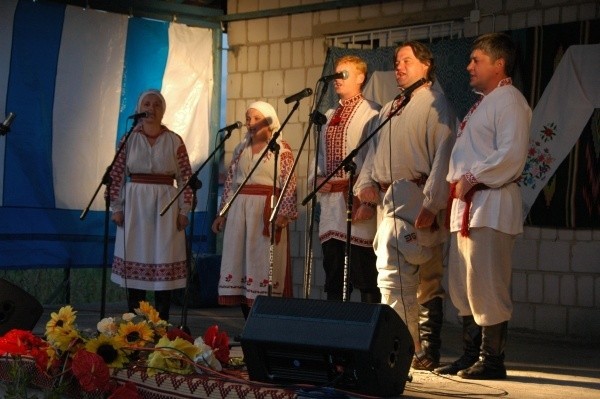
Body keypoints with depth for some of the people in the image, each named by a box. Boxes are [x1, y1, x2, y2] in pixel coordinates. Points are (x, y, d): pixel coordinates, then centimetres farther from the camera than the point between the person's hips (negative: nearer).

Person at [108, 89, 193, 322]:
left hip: (166, 205, -1)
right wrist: (116, 207, -1)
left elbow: (185, 177, 2)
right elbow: (117, 175, 4)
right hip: (134, 203, 1)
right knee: (134, 260, 2)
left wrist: (184, 210, -3)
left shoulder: (174, 141, 3)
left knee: (165, 261, -1)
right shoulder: (129, 140, 5)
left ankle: (161, 324, 5)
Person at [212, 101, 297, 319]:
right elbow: (229, 182, 17)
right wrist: (222, 213, 12)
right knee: (239, 261, 3)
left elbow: (289, 184, -8)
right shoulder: (240, 149, 17)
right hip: (239, 209, 6)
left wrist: (284, 213, -18)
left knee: (263, 262, -7)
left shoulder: (282, 148, 0)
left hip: (267, 210, -6)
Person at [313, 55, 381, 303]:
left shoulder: (371, 113, -5)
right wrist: (318, 177, 8)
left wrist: (351, 181, -15)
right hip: (330, 197, 8)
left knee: (364, 274, -7)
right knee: (333, 272, 10)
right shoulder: (329, 116, 21)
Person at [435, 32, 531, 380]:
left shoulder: (509, 101, -8)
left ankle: (492, 360, -1)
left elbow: (511, 155, -20)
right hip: (466, 205, 11)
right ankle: (471, 355, 22)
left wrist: (473, 179, -16)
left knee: (487, 286, -8)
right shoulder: (483, 103, 23)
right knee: (463, 287, 13)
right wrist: (458, 183, 11)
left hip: (491, 204, -11)